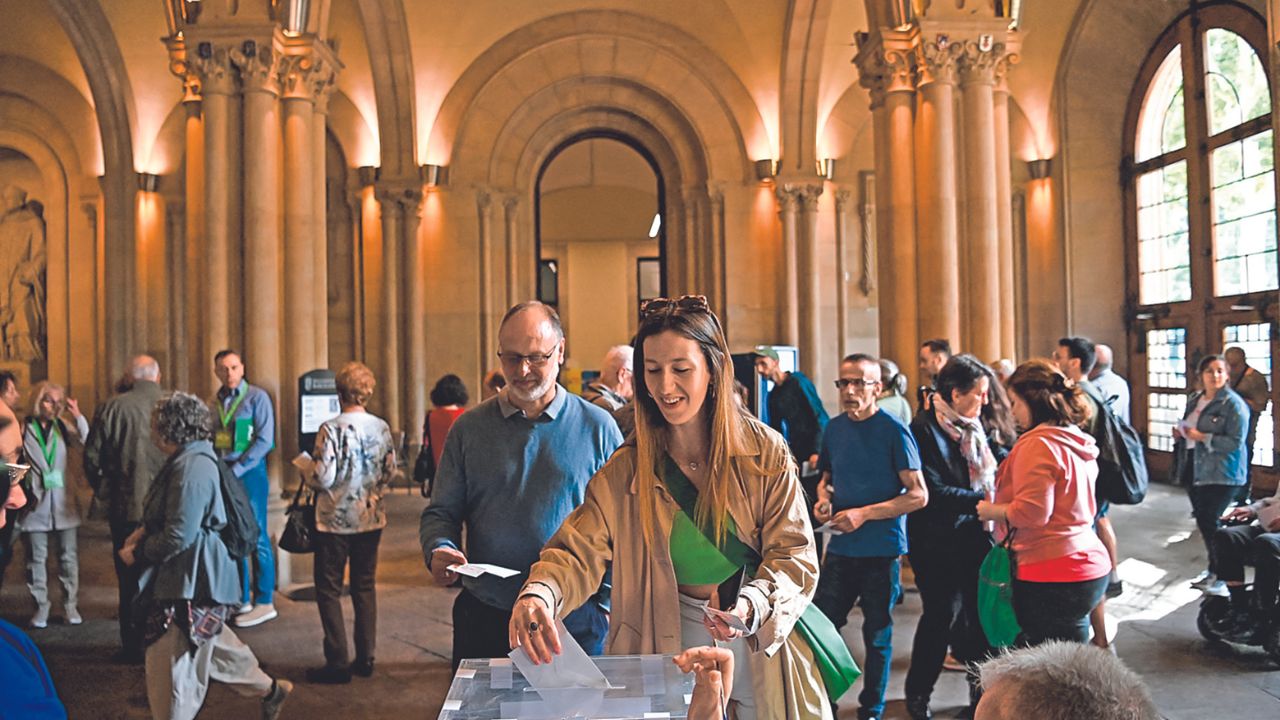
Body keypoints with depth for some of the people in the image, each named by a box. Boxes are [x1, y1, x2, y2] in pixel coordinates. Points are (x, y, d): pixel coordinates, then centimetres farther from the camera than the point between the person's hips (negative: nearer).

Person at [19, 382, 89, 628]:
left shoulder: (62, 427, 4)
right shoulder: (23, 429, -2)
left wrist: (78, 417, -17)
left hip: (63, 503, 2)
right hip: (36, 504, -2)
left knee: (68, 556, 7)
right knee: (37, 557, 5)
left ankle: (70, 604, 17)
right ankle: (41, 606, 15)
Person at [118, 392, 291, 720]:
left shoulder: (192, 468, -24)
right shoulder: (191, 459, 9)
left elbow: (178, 536, -25)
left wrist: (137, 554, -11)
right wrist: (144, 530, 4)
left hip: (190, 579, -11)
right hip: (194, 574, 11)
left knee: (173, 662, 2)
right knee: (212, 642, 23)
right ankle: (269, 689, 36)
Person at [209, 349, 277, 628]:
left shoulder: (257, 397, -5)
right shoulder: (215, 402, 12)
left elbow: (264, 440, -12)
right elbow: (210, 440, 18)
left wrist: (236, 470, -15)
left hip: (249, 472, -6)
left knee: (256, 537, -2)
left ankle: (265, 603, 4)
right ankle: (241, 599, 20)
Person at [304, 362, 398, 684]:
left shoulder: (332, 429, -16)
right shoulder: (381, 428, -1)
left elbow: (323, 478, -17)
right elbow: (390, 472, 5)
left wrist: (308, 475, 4)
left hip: (335, 520, -4)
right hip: (371, 518, 5)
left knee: (329, 590, 6)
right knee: (365, 587, 15)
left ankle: (338, 663, 7)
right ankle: (365, 658, 18)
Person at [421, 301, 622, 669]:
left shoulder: (597, 427, 0)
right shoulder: (469, 428, 5)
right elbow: (441, 513, 8)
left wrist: (606, 600, -1)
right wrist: (439, 551, -13)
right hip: (483, 620, 1)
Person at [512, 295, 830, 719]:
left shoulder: (765, 453, -9)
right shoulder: (626, 470, -6)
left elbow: (795, 556, -8)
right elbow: (579, 551, -13)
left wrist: (749, 607, -27)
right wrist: (539, 595, -35)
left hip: (763, 647, 0)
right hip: (672, 646, 0)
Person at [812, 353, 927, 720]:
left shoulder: (893, 431, -12)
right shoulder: (834, 428, 3)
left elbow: (918, 494, -14)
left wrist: (864, 514, -20)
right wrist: (824, 497, -5)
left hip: (881, 549, -4)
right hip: (841, 547, 4)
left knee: (877, 635, 10)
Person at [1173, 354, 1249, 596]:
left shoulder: (1234, 404, -12)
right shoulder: (1194, 399, 11)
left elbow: (1235, 443, -18)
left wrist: (1202, 437, -23)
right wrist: (1181, 432, 2)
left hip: (1221, 474, -7)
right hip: (1194, 469, 7)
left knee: (1211, 521, -8)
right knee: (1202, 519, 12)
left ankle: (1222, 575, 5)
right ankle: (1215, 569, 27)